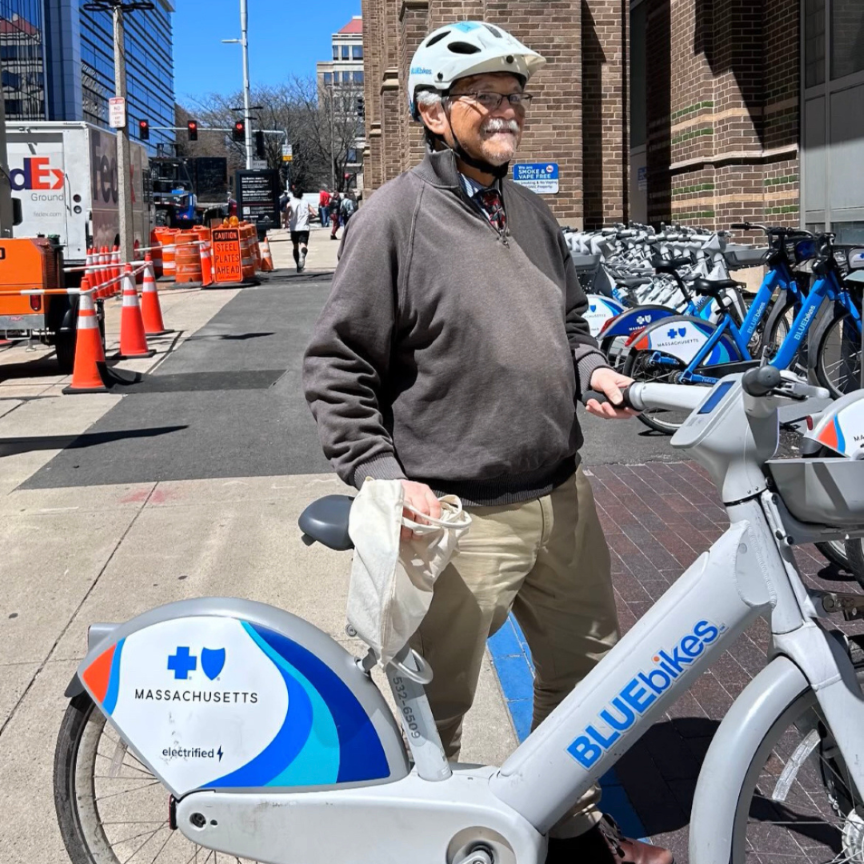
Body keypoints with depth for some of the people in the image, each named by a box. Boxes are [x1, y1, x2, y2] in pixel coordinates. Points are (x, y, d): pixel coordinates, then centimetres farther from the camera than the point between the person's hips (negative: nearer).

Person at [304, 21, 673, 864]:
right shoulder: (396, 216, -11)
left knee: (583, 668, 21)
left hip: (562, 498, 8)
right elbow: (335, 366, -11)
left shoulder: (531, 211, 11)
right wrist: (385, 476, -18)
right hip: (458, 514, -8)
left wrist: (589, 369, 4)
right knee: (435, 709, 6)